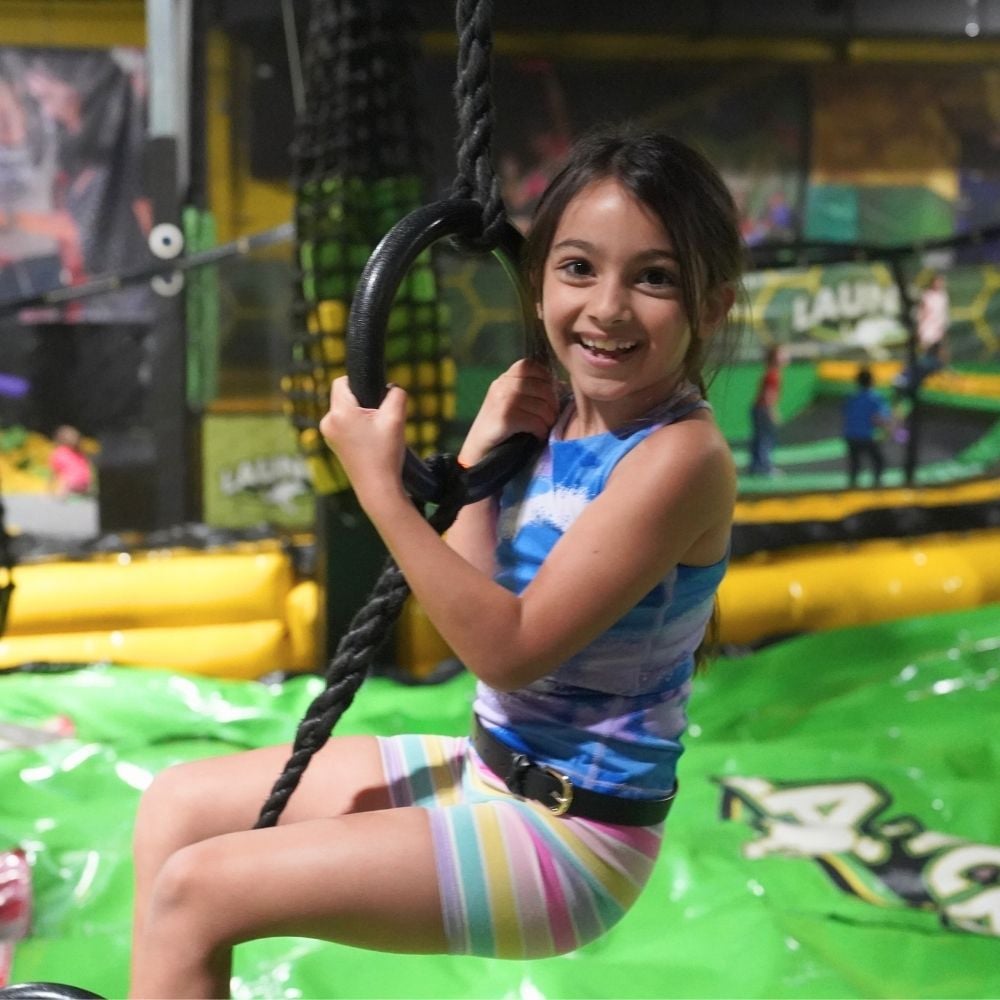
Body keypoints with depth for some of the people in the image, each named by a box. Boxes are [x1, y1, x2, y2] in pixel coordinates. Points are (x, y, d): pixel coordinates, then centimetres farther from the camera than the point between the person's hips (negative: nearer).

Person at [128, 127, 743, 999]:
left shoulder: (680, 456, -22)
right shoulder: (557, 417, 2)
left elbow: (509, 650, -24)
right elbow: (474, 605, 1)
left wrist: (380, 487, -23)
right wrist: (480, 449, -9)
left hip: (570, 836, -9)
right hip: (492, 771, 9)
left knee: (195, 890, -12)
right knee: (178, 803, 14)